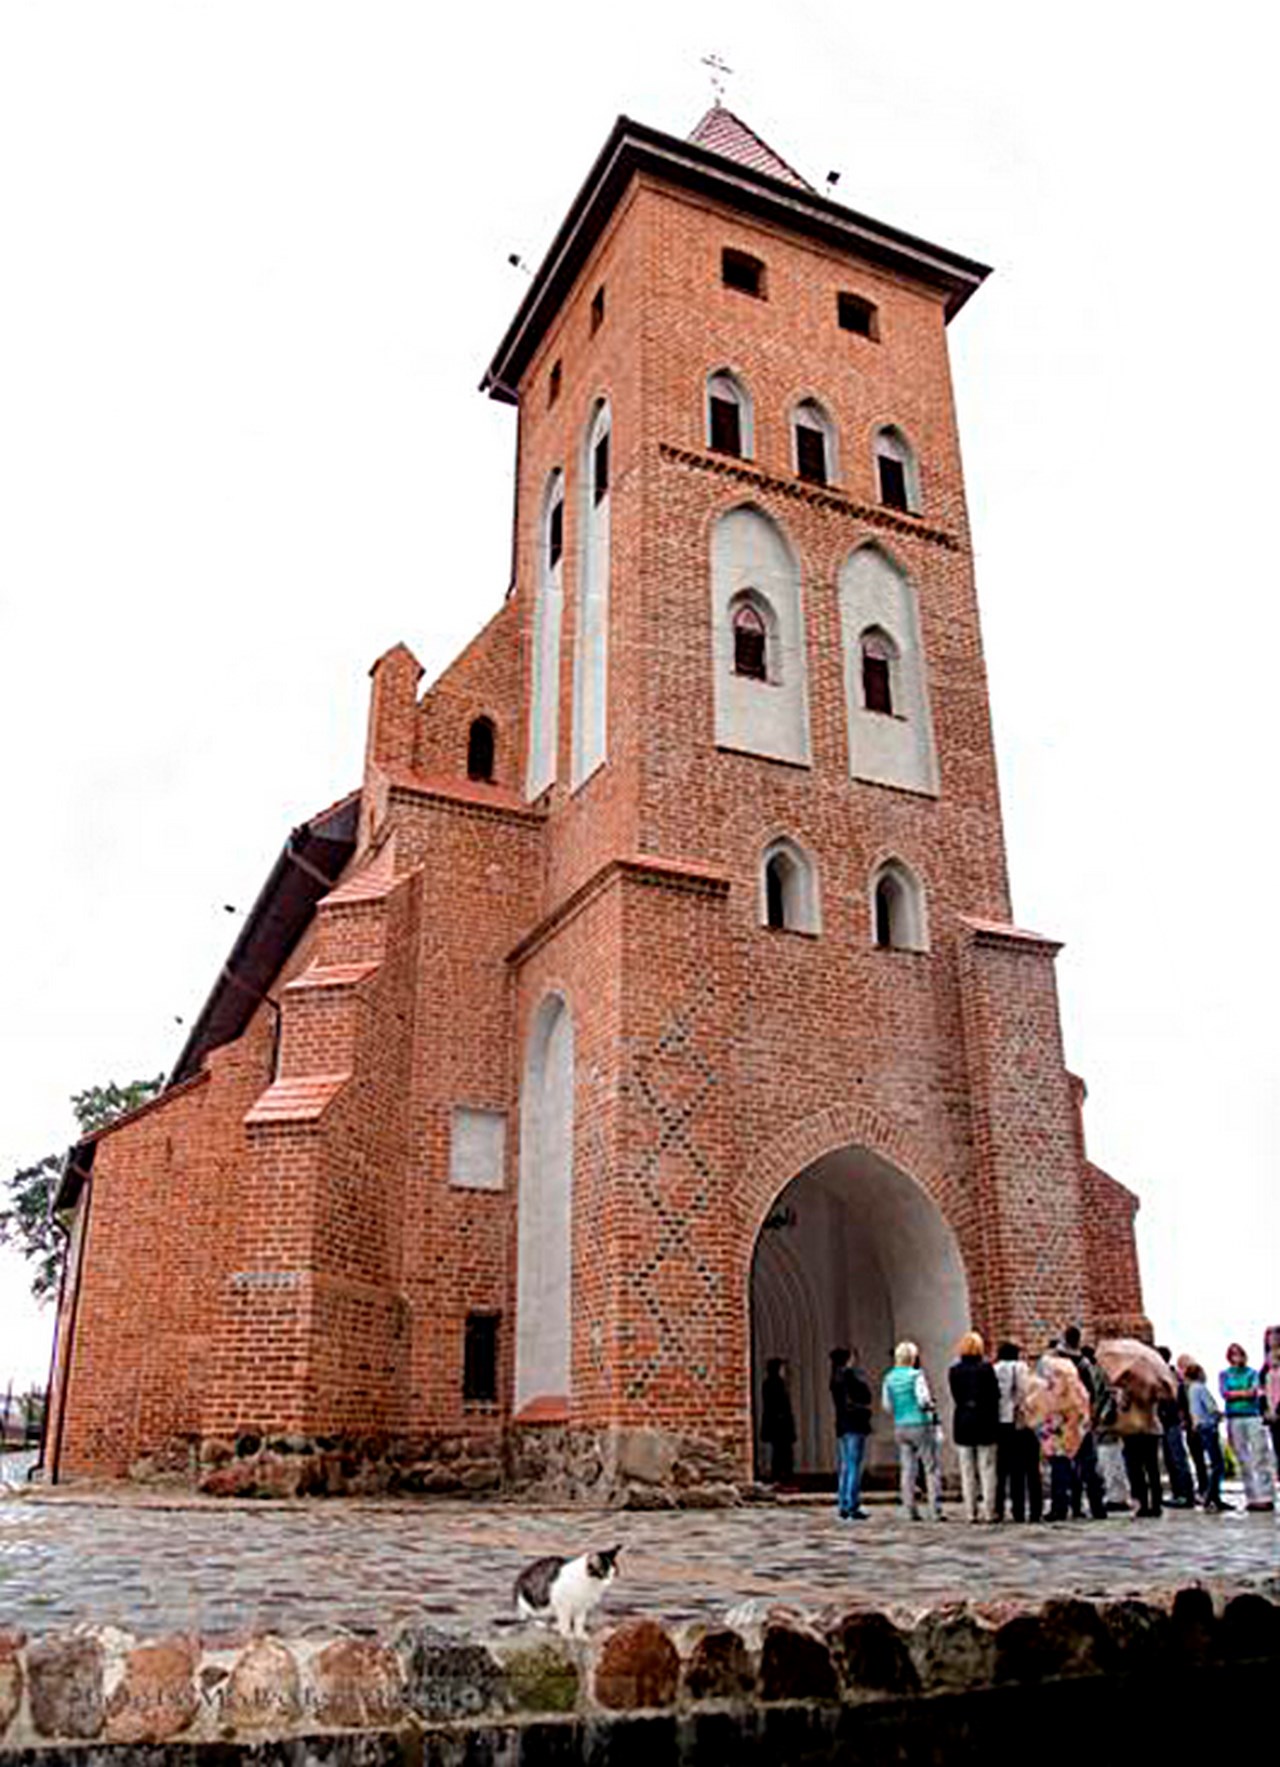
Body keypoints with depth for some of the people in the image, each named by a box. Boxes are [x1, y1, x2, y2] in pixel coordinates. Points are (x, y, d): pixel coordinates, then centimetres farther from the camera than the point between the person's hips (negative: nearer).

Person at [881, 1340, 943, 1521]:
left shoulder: (889, 1378, 4)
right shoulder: (916, 1375, -13)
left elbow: (886, 1405, 7)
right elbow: (923, 1400, -18)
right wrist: (931, 1407, 2)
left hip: (900, 1427, 5)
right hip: (921, 1425, -5)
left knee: (907, 1469, 9)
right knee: (931, 1468, 3)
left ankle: (910, 1509, 8)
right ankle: (936, 1510, 1)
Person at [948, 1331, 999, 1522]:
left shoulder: (954, 1370, -1)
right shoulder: (986, 1367, -9)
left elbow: (956, 1396, 0)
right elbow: (995, 1394, -5)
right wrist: (994, 1420, 7)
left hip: (962, 1422, 2)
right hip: (985, 1421, -2)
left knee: (967, 1471, 8)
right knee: (987, 1469, 6)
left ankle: (971, 1512, 9)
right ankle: (989, 1512, 6)